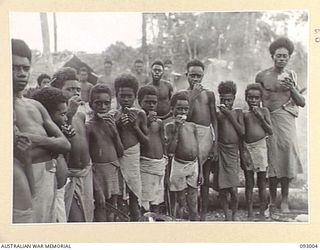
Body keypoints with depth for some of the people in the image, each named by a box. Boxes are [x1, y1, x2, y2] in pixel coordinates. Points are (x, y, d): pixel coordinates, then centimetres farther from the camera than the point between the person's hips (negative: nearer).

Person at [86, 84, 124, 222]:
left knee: (112, 211, 12)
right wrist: (97, 190, -15)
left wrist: (114, 130, -7)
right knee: (101, 212, -2)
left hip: (114, 170, 5)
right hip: (98, 171, -5)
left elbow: (120, 153, 7)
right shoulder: (89, 126, -8)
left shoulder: (111, 122, 7)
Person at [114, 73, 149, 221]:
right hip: (115, 157, 1)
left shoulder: (139, 114, 2)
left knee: (134, 196, 2)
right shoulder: (114, 115, 3)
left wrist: (135, 126, -9)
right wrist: (117, 125, -10)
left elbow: (146, 141, 4)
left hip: (132, 157, -1)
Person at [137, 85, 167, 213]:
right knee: (144, 204, -6)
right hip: (144, 164, -5)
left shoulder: (159, 122, 10)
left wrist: (165, 161, 18)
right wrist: (147, 122, -18)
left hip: (159, 164, 5)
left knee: (156, 202, 11)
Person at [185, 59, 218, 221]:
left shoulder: (209, 94, 8)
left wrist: (215, 144, 1)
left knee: (205, 177, 7)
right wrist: (193, 97, -12)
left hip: (207, 135, 2)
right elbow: (185, 118, -8)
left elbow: (214, 120, 7)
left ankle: (203, 213, 14)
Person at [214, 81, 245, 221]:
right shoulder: (217, 114, 5)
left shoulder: (238, 113, 6)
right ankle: (226, 215, 20)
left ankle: (235, 213, 17)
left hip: (233, 152, -1)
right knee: (222, 189, 3)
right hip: (220, 151, 1)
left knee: (233, 189, -6)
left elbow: (242, 132, -6)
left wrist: (230, 115, -8)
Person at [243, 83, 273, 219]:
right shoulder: (244, 114, 5)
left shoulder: (264, 111, 2)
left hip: (260, 147, -1)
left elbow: (270, 131, -4)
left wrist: (260, 117, -11)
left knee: (262, 184, 5)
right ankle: (250, 213, 13)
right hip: (247, 148, 1)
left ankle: (262, 213, 14)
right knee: (249, 184, 5)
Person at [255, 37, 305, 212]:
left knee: (286, 156, -4)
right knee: (272, 158, 1)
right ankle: (272, 199, 13)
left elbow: (302, 103, 6)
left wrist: (292, 89, -9)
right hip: (268, 120, -1)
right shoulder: (262, 76, 3)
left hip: (286, 120, 1)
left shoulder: (291, 75, 9)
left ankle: (284, 200, 7)